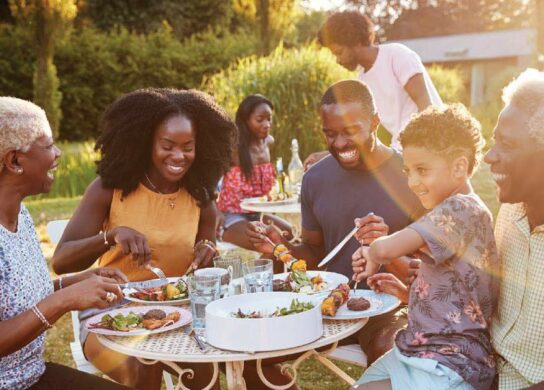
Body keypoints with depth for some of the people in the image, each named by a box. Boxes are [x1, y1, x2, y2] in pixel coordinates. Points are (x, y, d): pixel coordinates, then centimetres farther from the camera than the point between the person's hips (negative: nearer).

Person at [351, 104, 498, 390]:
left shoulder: (462, 208, -18)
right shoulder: (460, 212, 14)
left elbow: (387, 249, -32)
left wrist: (373, 254, -11)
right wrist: (403, 291, 3)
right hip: (419, 353, 10)